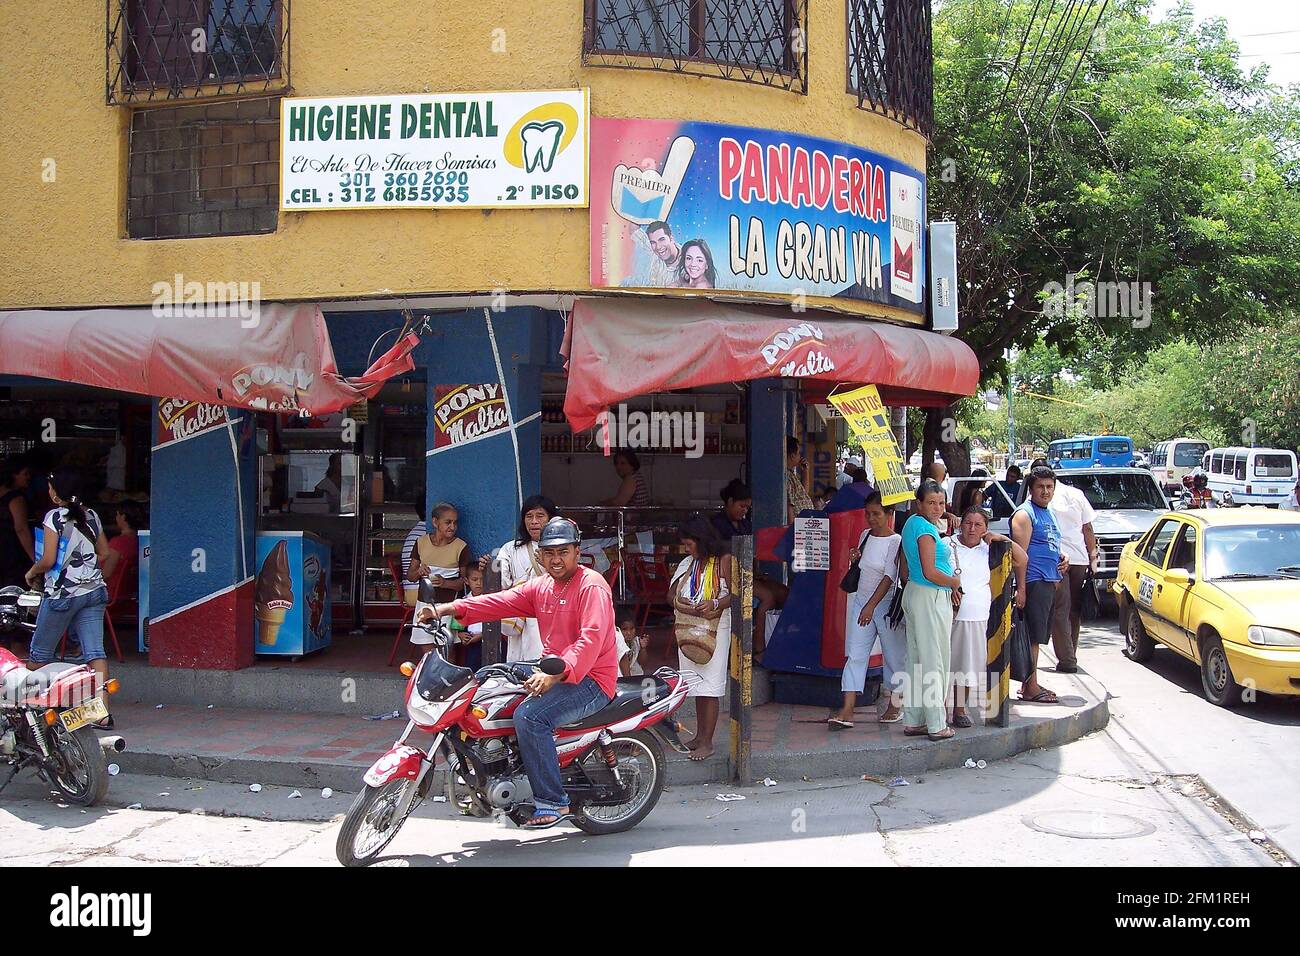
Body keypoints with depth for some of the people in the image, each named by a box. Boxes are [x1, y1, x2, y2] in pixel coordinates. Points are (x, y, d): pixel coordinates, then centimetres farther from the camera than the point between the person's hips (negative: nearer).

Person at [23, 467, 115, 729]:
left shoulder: (55, 517, -10)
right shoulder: (91, 516, 7)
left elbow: (48, 560, -13)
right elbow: (104, 553, 13)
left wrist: (32, 573, 5)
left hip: (62, 593, -5)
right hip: (94, 591, 5)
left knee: (40, 652, 12)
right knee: (95, 651, -1)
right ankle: (103, 712, -8)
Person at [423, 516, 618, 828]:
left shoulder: (591, 586, -13)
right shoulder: (541, 586, 14)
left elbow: (591, 639, -25)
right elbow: (500, 601, 4)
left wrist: (555, 674, -37)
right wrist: (448, 609, -9)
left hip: (590, 678, -10)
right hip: (553, 673, 10)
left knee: (528, 716, -30)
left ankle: (553, 802, -19)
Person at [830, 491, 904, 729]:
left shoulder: (895, 541, -11)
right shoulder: (865, 536, 9)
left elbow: (889, 577, -17)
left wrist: (871, 606, -22)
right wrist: (855, 560, 0)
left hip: (886, 603, -6)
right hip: (861, 600, 6)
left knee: (894, 655, 6)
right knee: (855, 654, -1)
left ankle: (895, 705, 23)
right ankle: (847, 710, -5)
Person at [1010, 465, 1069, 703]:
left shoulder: (1048, 512, 19)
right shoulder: (1025, 514, -9)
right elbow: (1020, 553, -16)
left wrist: (1062, 557, 10)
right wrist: (1021, 588, -21)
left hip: (1049, 583, 9)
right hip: (1034, 582, -9)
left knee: (1038, 636, 13)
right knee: (1033, 636, -8)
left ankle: (1030, 683, 20)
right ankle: (1030, 688, -4)